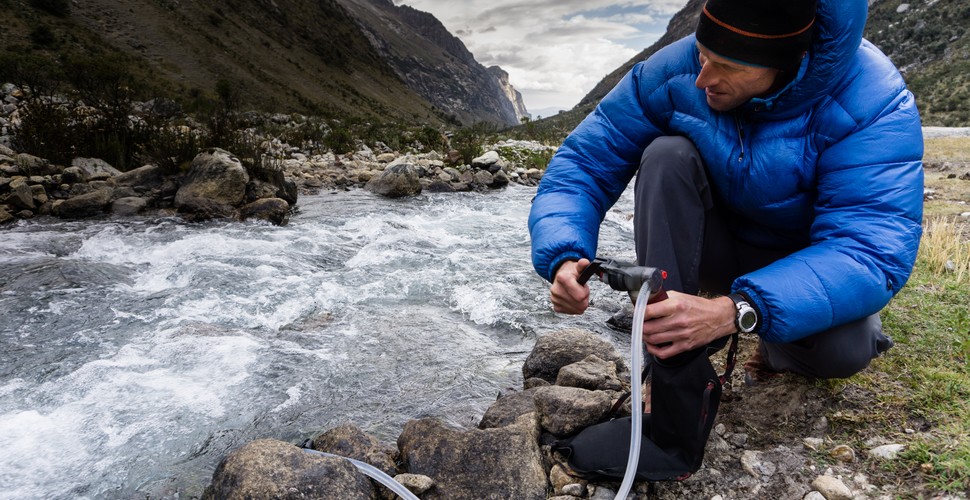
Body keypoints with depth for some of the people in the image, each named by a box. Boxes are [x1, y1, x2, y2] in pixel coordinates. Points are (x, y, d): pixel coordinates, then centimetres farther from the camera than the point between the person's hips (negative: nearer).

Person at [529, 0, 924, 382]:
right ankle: (670, 366, -22)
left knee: (842, 351, -34)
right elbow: (585, 161, -18)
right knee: (667, 154, -27)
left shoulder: (873, 104, -27)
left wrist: (735, 313, -51)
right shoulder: (673, 72, -20)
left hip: (805, 265, -1)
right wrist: (565, 259, -38)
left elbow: (874, 249, -36)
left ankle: (780, 347, 6)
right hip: (717, 248, 2)